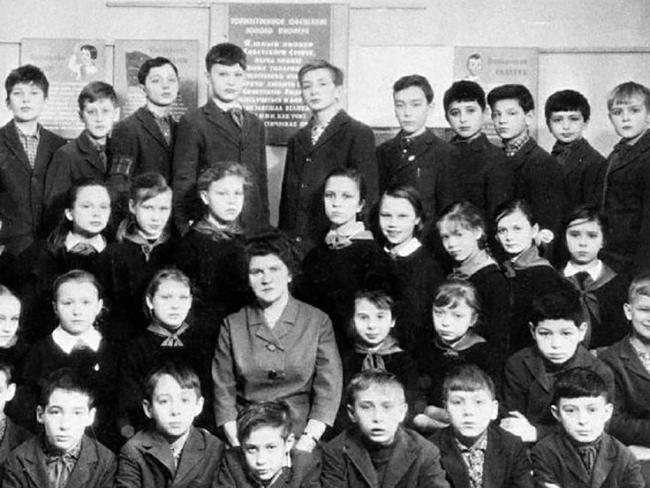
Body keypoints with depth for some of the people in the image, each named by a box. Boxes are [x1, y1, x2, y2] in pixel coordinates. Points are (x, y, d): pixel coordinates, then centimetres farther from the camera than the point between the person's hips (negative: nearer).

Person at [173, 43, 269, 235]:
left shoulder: (256, 125, 16)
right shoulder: (192, 122, -1)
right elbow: (182, 183, -4)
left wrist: (265, 227, 11)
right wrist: (187, 235, -10)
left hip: (252, 228, 4)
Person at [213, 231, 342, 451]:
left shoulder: (318, 321, 6)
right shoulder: (232, 325, 9)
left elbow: (328, 390, 1)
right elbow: (223, 391, 6)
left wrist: (305, 445, -8)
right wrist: (239, 445, -5)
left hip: (300, 436, 0)